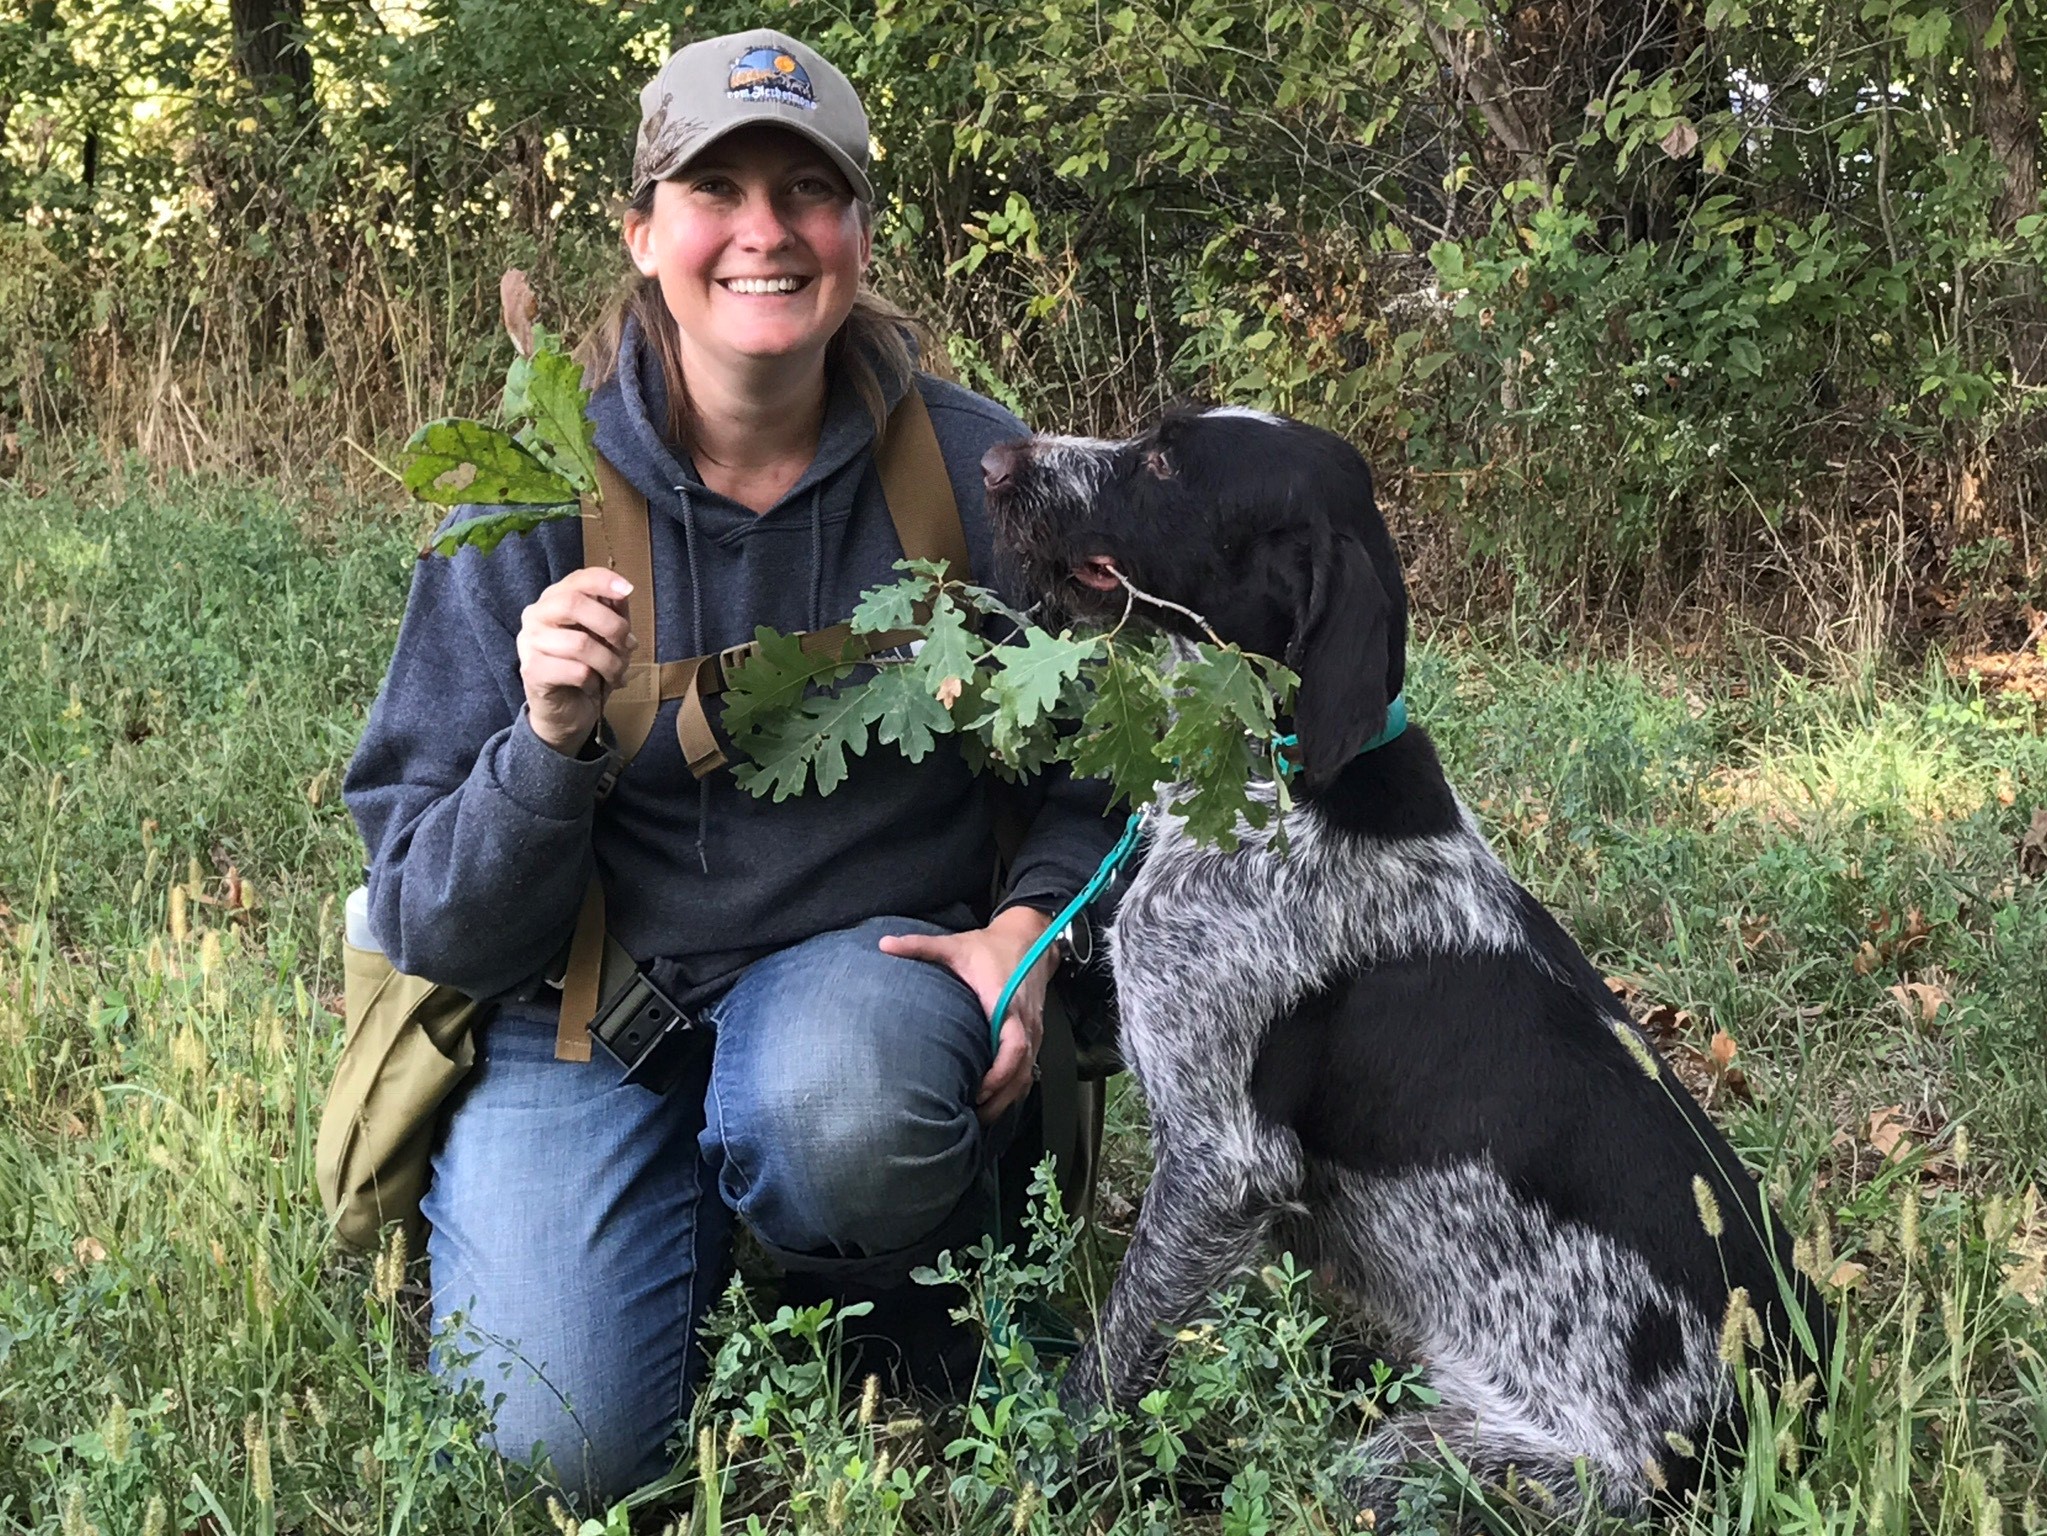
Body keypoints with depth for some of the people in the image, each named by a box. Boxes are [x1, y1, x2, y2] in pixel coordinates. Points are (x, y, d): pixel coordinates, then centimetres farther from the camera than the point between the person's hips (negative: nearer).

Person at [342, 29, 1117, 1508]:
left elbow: (1094, 752, 10)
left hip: (867, 959, 0)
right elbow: (437, 927, -7)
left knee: (839, 1101, -37)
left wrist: (1029, 921, -10)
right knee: (560, 1453, -20)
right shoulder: (535, 499, -8)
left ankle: (903, 1318, -1)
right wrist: (547, 741, -27)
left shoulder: (974, 467, -6)